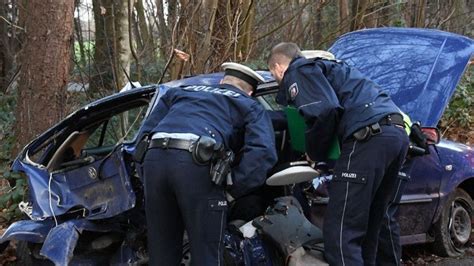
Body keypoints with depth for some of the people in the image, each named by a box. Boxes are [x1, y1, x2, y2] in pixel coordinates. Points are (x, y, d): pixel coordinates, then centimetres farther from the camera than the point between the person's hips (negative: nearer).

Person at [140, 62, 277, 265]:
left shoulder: (182, 91, 38)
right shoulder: (250, 106, 24)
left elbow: (148, 129, 28)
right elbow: (263, 151, 3)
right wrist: (235, 187, 6)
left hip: (154, 158, 4)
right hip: (197, 164, -4)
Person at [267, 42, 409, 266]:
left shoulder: (297, 72, 7)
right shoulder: (326, 67, 35)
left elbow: (326, 112, -11)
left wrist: (314, 153, 4)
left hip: (370, 135, -9)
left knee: (340, 232, -11)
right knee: (372, 227, 18)